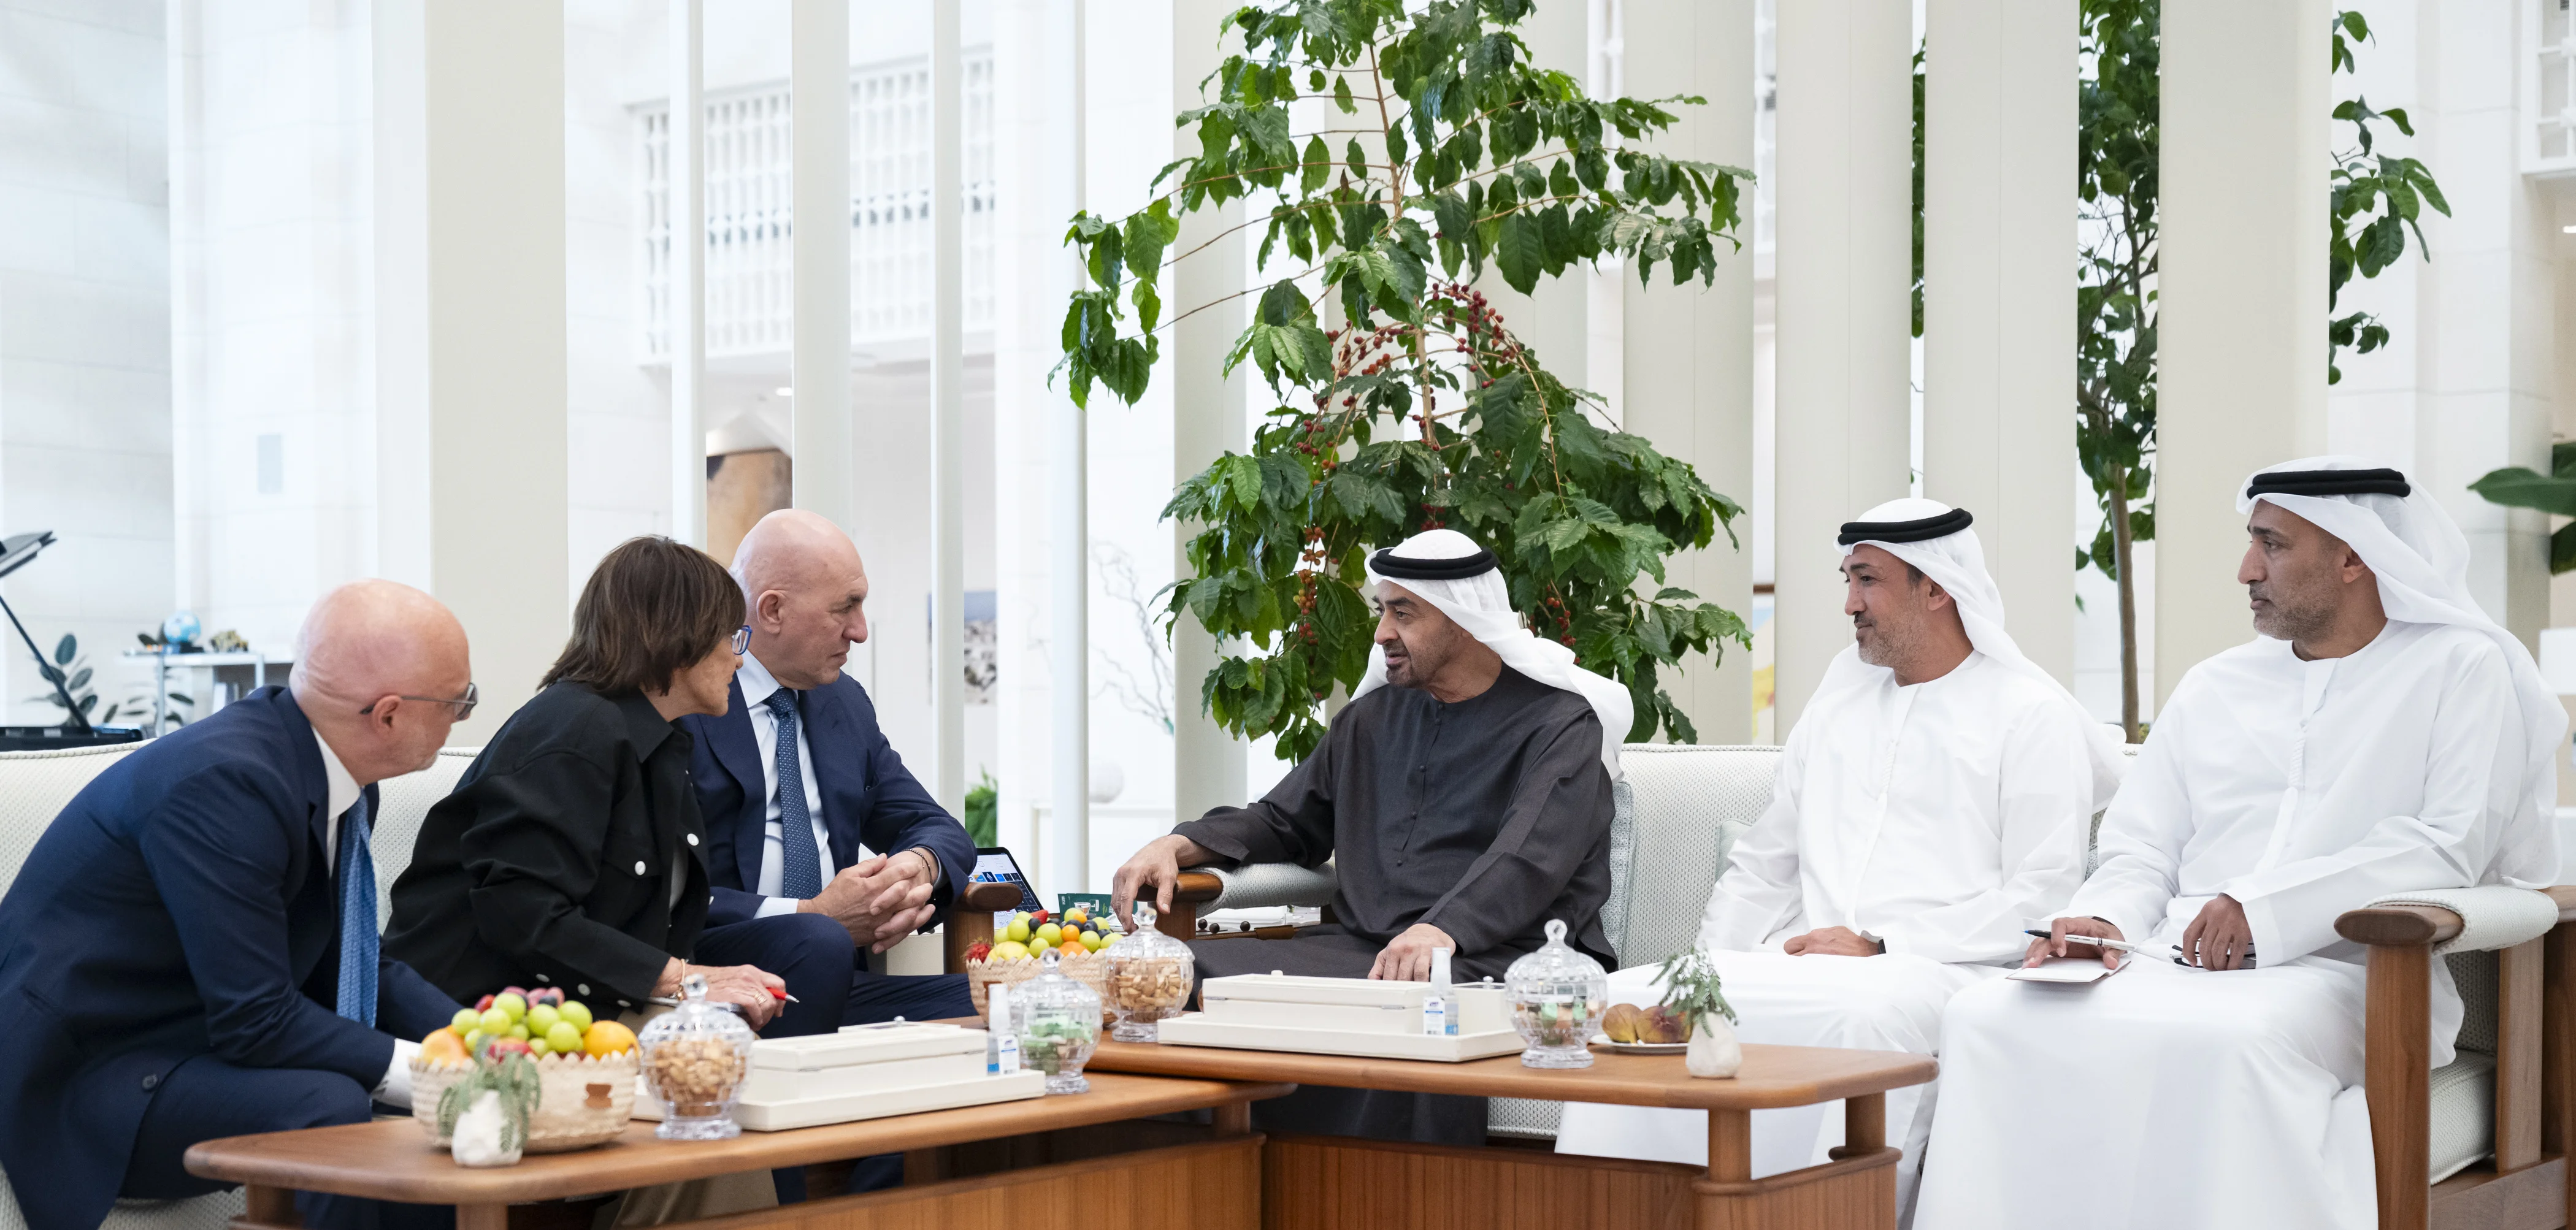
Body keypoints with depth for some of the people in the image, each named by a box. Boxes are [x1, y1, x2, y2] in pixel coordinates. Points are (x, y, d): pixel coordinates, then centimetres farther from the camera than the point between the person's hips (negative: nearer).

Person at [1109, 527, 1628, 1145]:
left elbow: (1529, 861, -15)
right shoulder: (1373, 717, 24)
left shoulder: (1561, 723, 2)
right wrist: (1178, 846, 9)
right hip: (1359, 949, 6)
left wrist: (1442, 931, -34)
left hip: (1494, 956, -6)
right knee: (1194, 970, -20)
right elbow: (1284, 822, 30)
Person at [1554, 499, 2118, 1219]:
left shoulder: (2032, 714, 3)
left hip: (1942, 970, -5)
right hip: (1804, 965, 6)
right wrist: (1706, 965, 6)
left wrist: (1880, 947, -14)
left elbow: (2041, 902, -6)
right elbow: (1764, 861, 24)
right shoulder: (1842, 695, 23)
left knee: (1870, 1013, -40)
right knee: (1631, 996, -19)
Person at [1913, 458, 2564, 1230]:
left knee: (2232, 1039, -41)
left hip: (2344, 972, -5)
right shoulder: (2213, 688, 24)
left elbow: (2451, 847, -7)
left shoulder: (2462, 670, 7)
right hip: (2177, 964, 5)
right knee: (1986, 1017, -23)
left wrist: (2265, 909, -15)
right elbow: (2141, 849, 20)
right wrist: (2105, 921, -5)